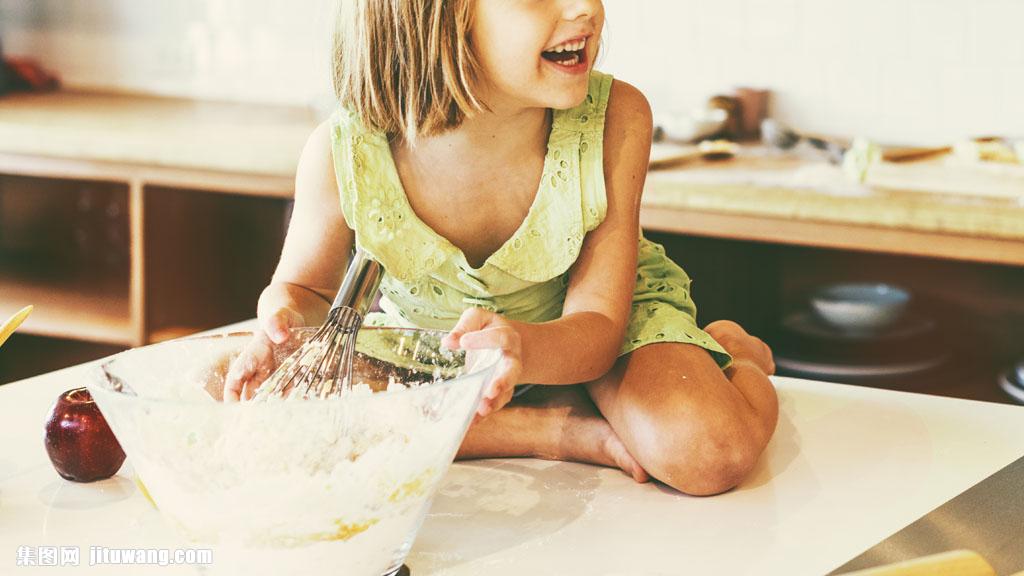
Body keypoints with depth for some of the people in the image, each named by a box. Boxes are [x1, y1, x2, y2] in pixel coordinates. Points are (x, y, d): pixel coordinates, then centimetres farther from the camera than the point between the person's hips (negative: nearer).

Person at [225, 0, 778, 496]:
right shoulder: (341, 156, -27)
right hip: (426, 336, 2)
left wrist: (523, 348, -50)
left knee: (707, 451, -32)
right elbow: (305, 286, -6)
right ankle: (561, 427, -15)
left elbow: (597, 322, -26)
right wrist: (286, 322, -32)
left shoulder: (615, 120, -27)